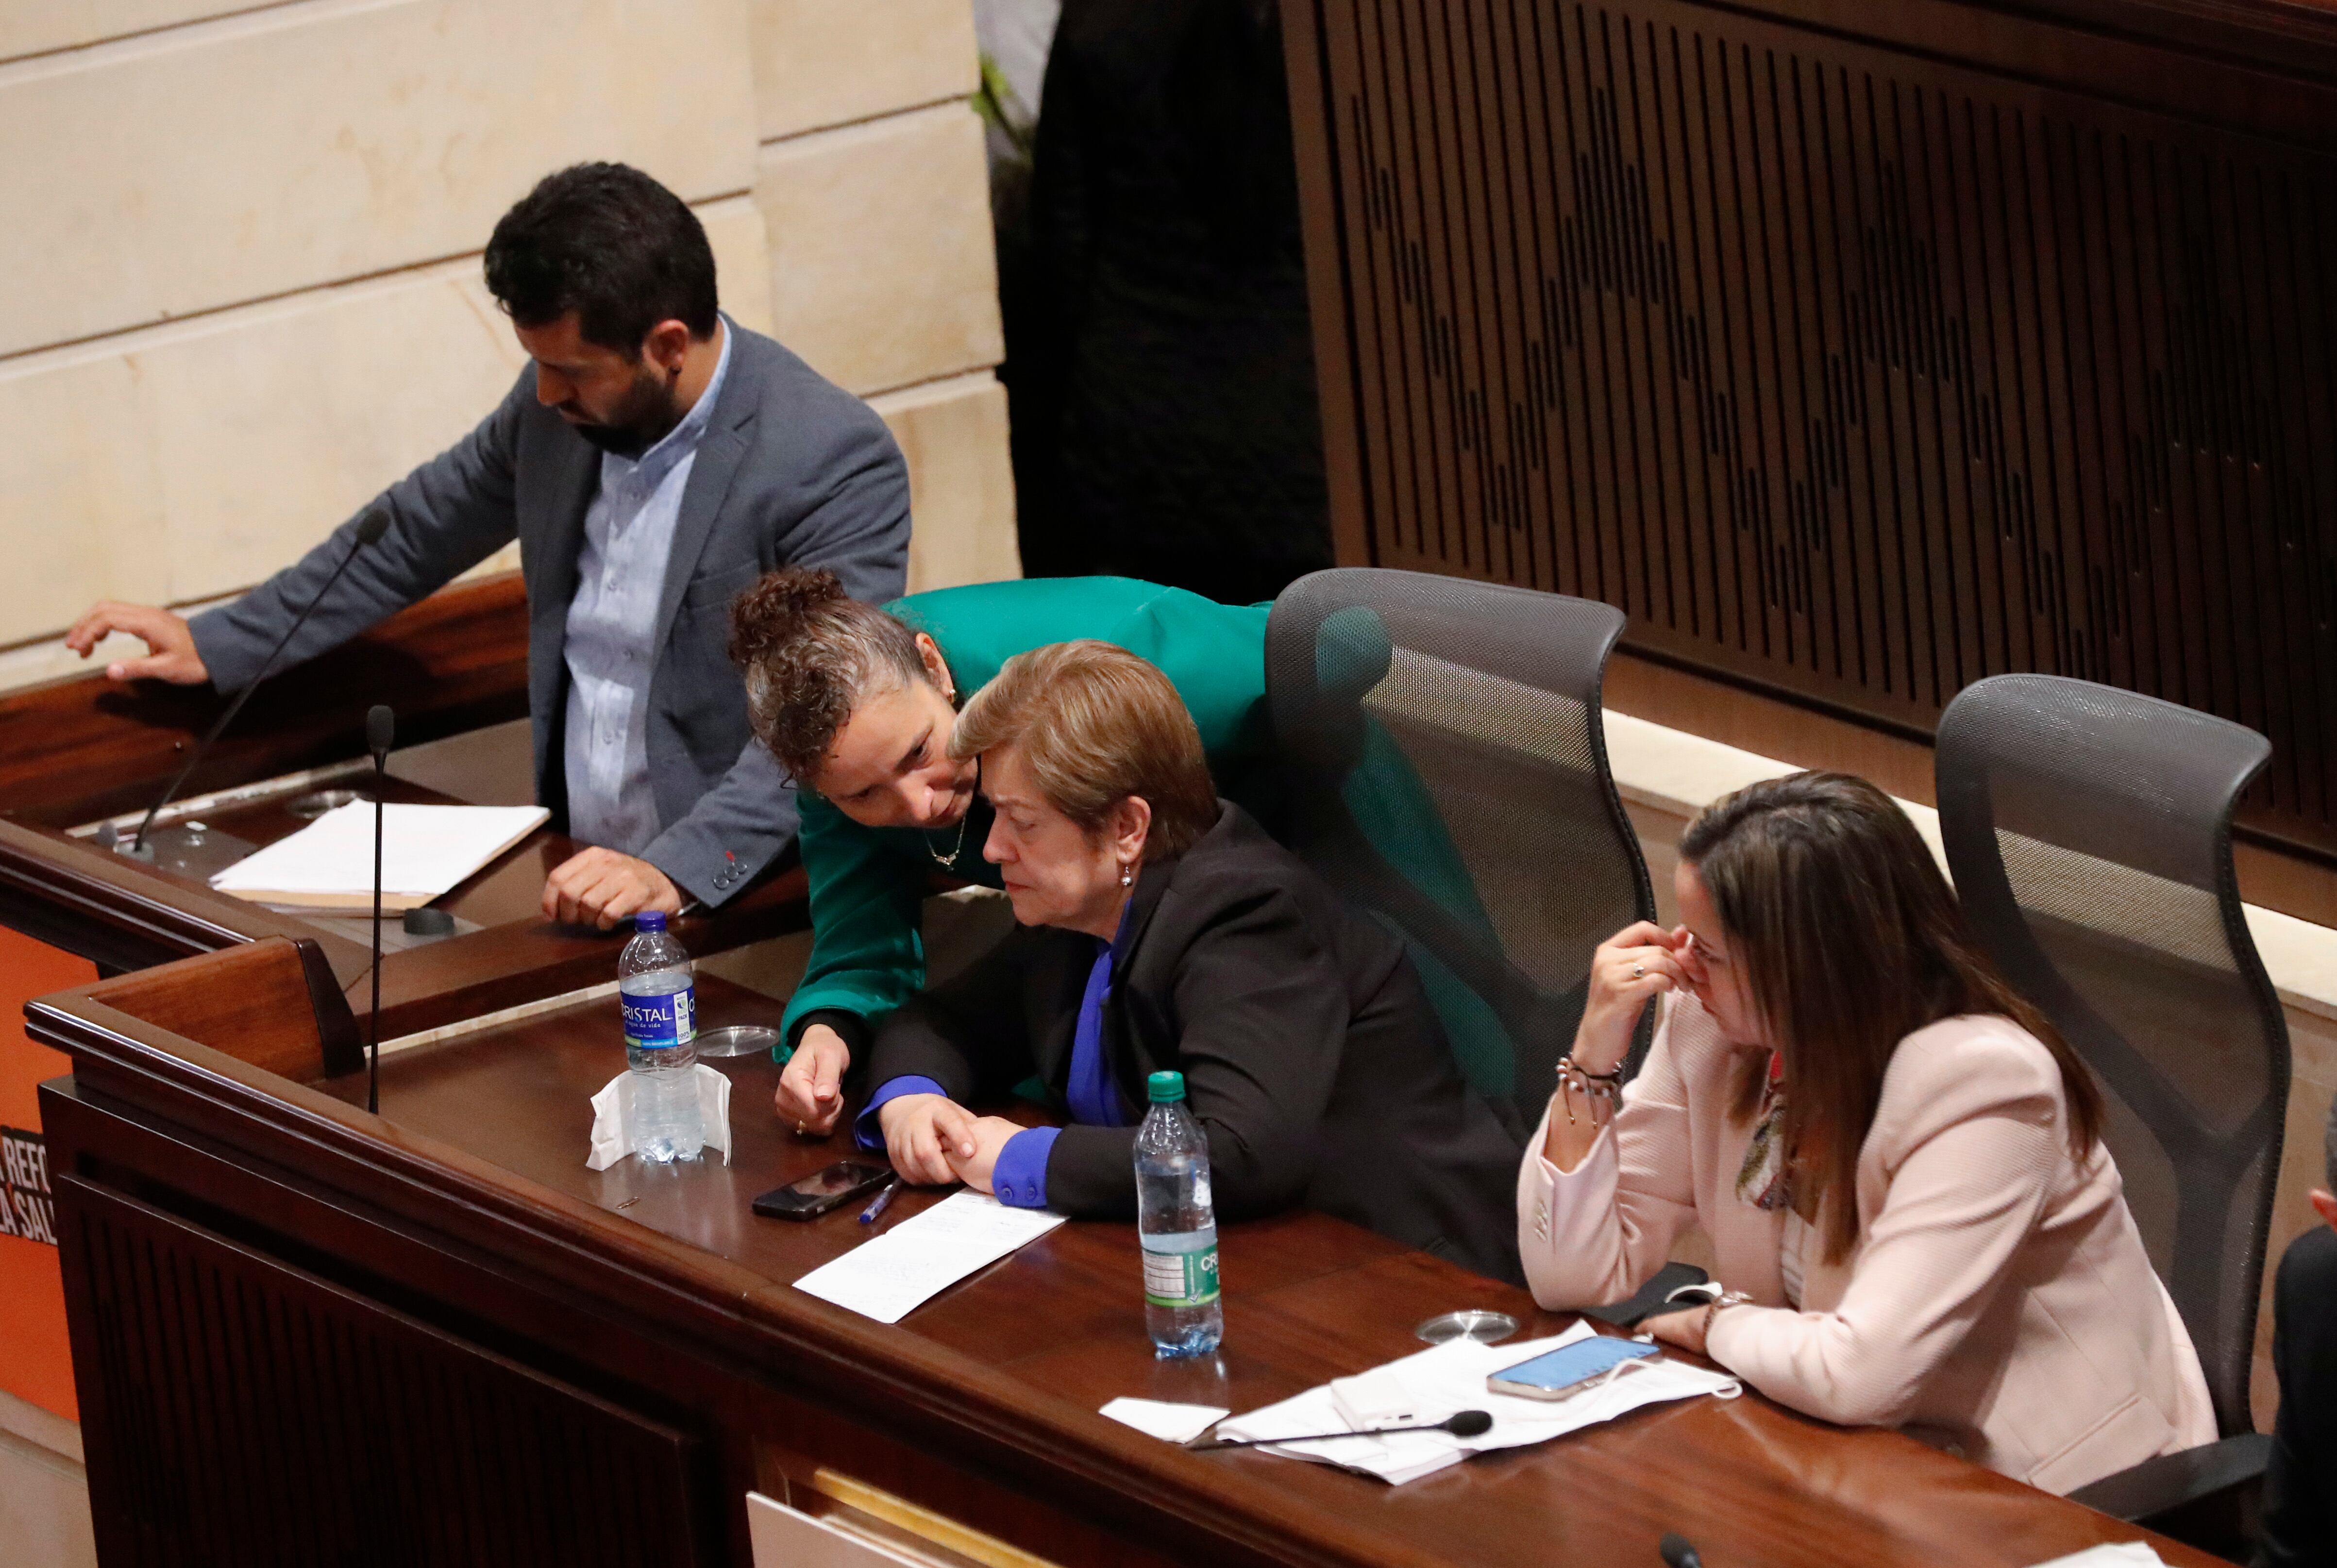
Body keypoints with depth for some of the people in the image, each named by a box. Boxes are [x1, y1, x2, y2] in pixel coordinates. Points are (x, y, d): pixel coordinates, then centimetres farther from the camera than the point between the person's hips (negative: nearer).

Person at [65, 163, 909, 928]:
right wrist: (215, 645, 23)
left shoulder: (838, 463, -15)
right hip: (577, 876, 7)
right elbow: (419, 529, 22)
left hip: (741, 901, -7)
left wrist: (679, 871, -34)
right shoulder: (563, 400, 5)